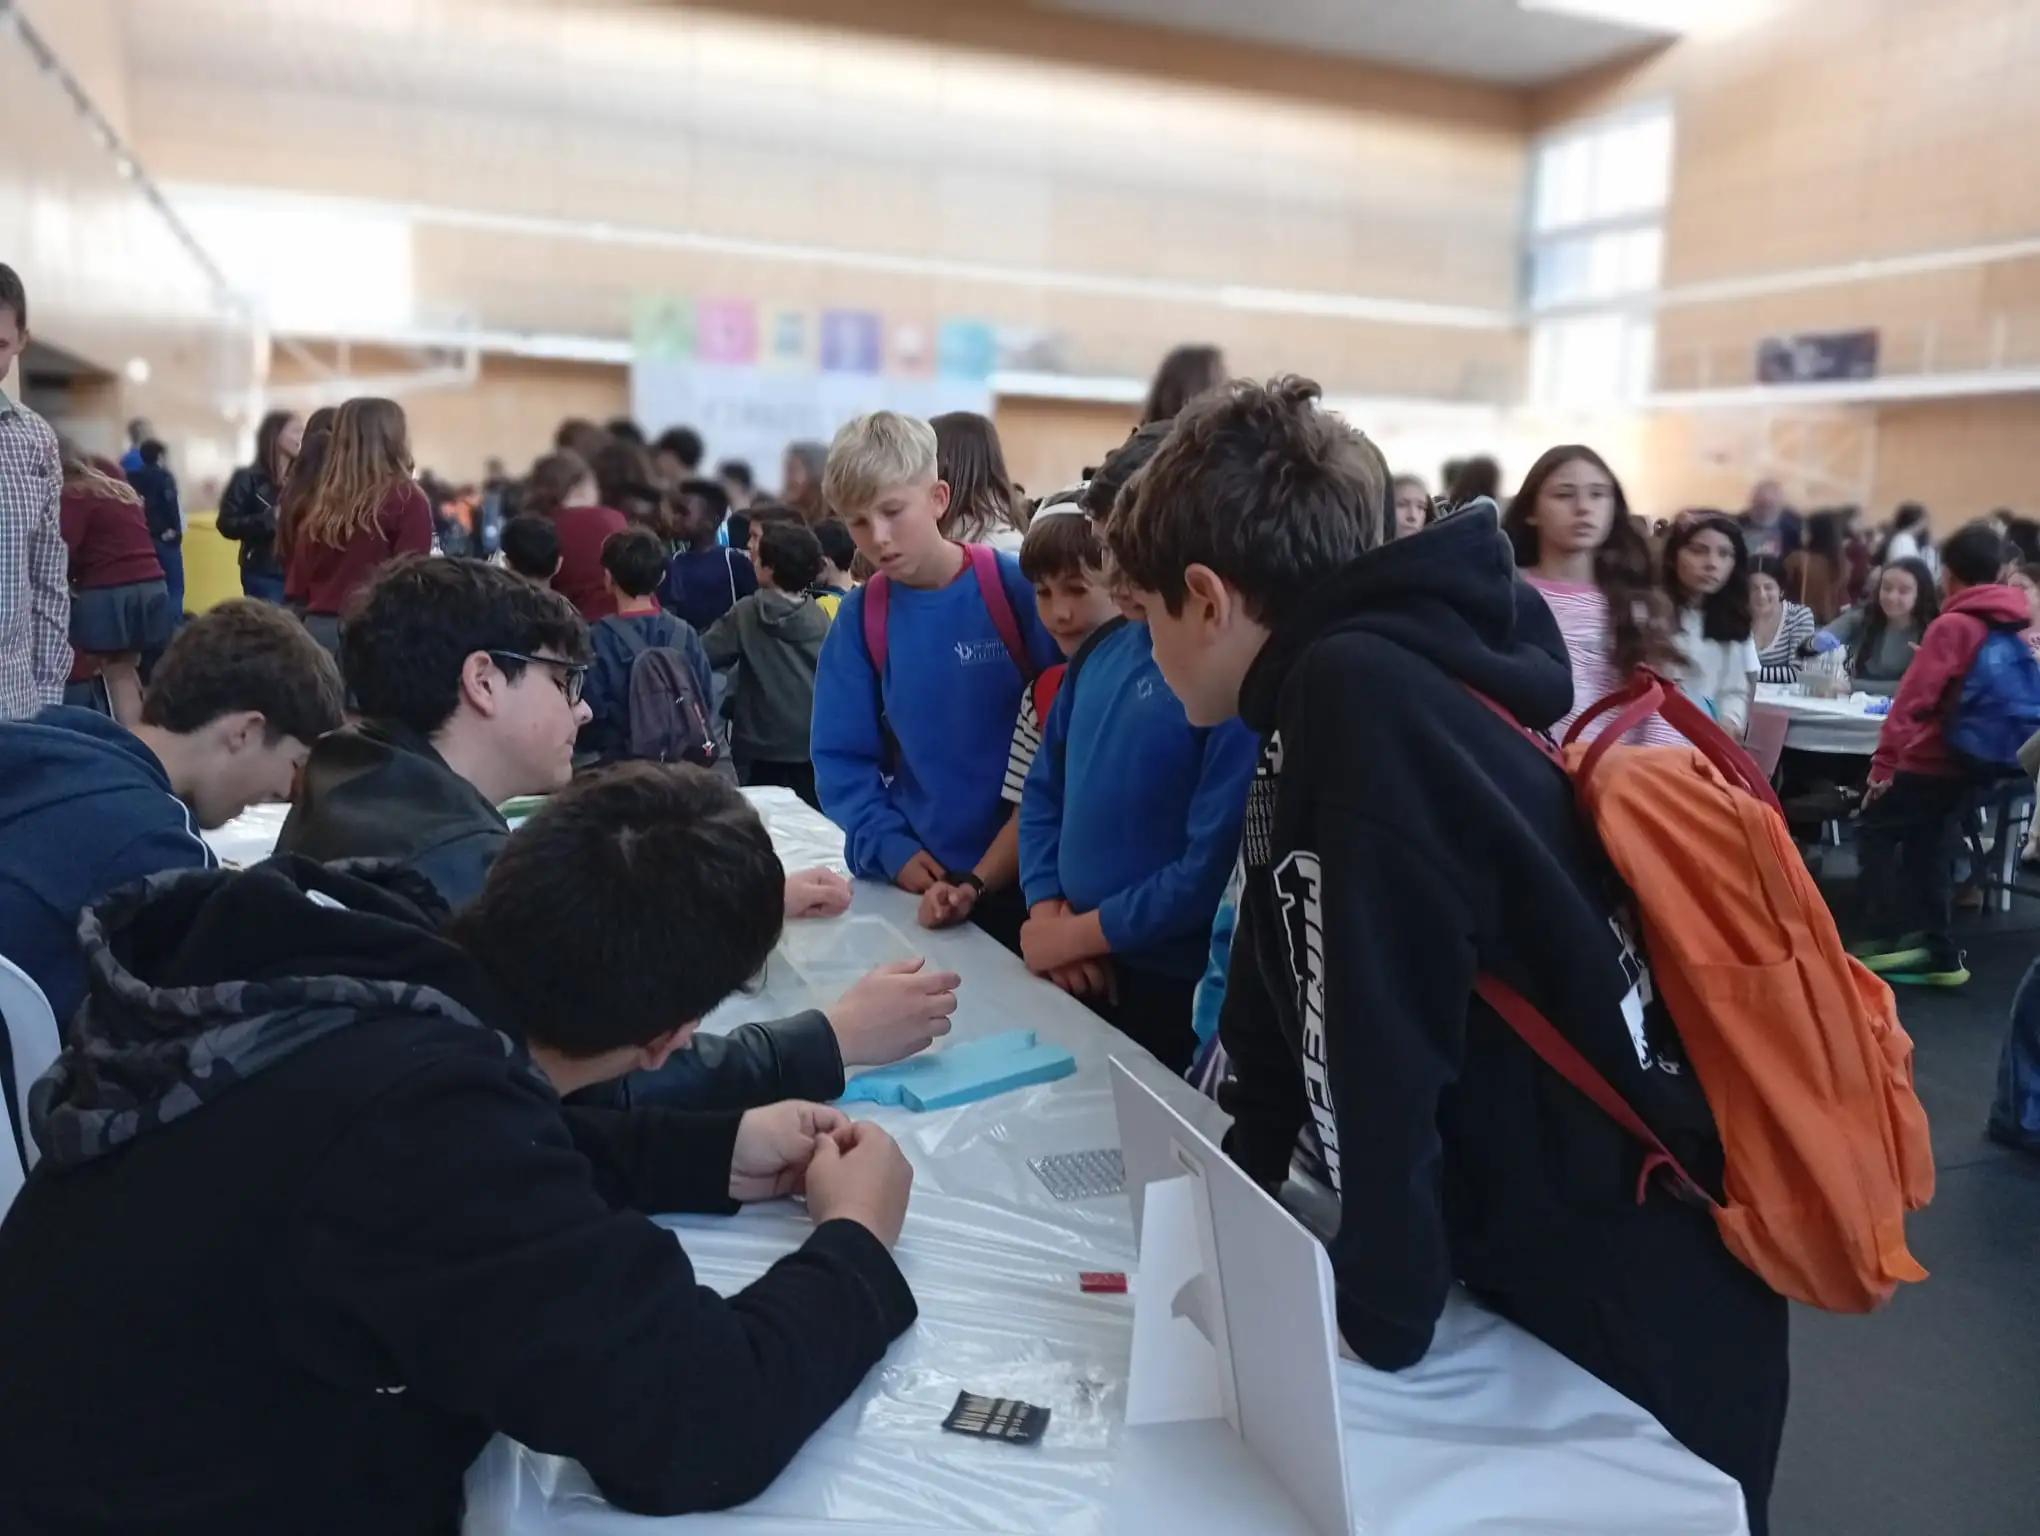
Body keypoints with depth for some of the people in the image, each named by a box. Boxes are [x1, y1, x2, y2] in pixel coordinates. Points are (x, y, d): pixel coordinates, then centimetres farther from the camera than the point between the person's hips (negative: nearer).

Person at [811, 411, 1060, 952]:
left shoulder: (1016, 588, -10)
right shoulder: (859, 617, -2)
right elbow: (841, 756, 3)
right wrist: (892, 849, -12)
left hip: (1021, 872, -2)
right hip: (914, 880, 2)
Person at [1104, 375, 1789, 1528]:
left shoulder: (1361, 696, -25)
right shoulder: (1364, 688, 5)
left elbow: (1377, 1040, -25)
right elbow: (1285, 998, 10)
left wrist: (1379, 1320, -14)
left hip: (1637, 1311, -8)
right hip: (1540, 1264, 8)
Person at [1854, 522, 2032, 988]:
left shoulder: (1952, 625, -15)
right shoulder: (2019, 626, 6)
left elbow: (1913, 698, -18)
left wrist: (1883, 763, -15)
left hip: (1929, 760, -7)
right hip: (1974, 763, 7)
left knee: (1876, 830, 5)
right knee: (1930, 850, 13)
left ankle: (1886, 937, -2)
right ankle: (1936, 953, 14)